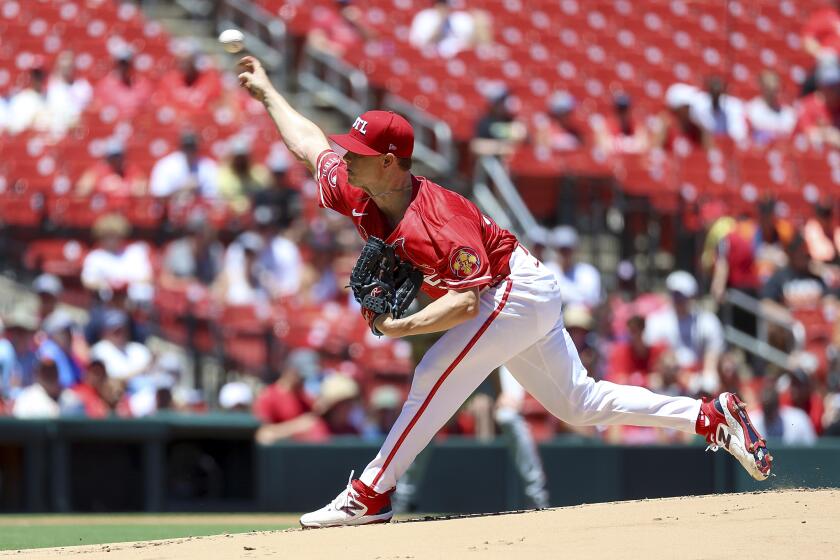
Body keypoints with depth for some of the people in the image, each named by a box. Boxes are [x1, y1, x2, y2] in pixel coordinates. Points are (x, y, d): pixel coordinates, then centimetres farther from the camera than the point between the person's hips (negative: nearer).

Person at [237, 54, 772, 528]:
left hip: (518, 290, -10)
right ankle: (713, 416, 13)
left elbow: (465, 302, -35)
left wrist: (401, 327, -41)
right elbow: (310, 144, 9)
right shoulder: (358, 195, -7)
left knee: (436, 378, -18)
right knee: (580, 403, 13)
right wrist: (267, 91, 11)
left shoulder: (436, 222, -32)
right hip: (522, 298, 10)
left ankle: (369, 495, -15)